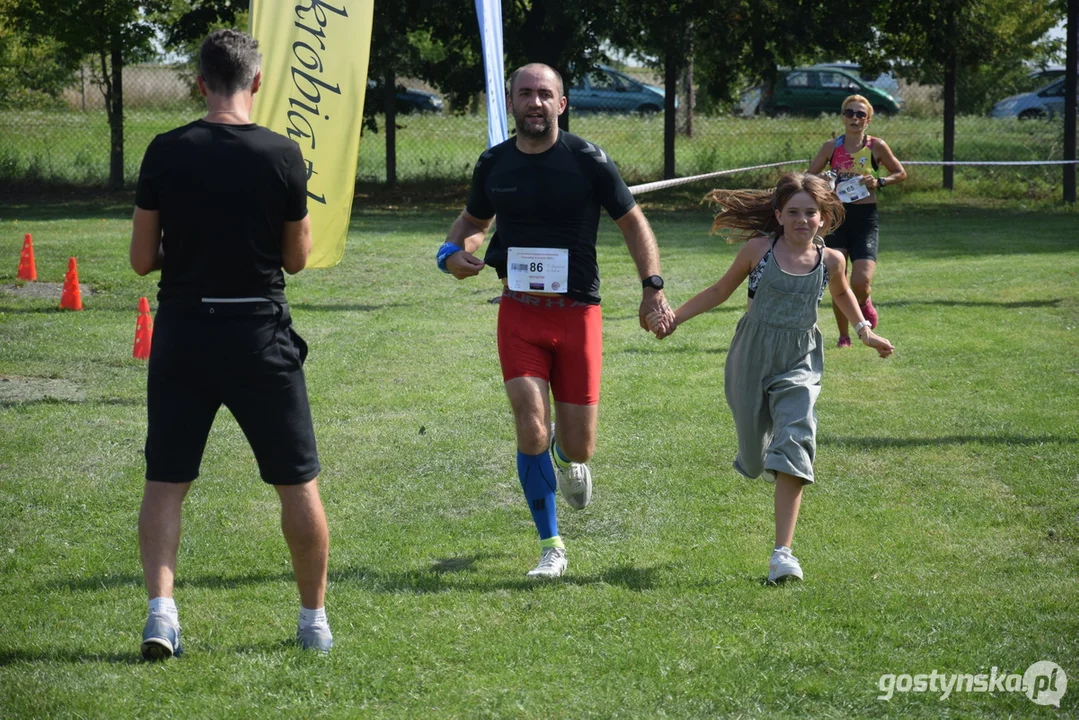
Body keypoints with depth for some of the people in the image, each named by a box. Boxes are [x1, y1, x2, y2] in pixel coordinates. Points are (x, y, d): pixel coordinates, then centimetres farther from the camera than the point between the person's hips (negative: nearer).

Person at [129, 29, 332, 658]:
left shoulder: (166, 153, -4)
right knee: (298, 482, 10)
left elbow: (142, 258, 0)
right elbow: (297, 258, 2)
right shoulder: (282, 155, -7)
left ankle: (161, 610, -6)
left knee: (166, 480, 8)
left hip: (183, 329, 1)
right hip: (259, 332, -1)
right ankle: (315, 619, 17)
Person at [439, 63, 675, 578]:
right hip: (519, 311, 1)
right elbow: (473, 219, 22)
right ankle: (551, 547, 1)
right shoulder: (493, 164, 4)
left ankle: (566, 456, 42)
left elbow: (632, 223, 2)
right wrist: (451, 252, 0)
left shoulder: (587, 160, -5)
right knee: (531, 428, -14)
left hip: (577, 312, -1)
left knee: (578, 447, 1)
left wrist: (653, 287, -9)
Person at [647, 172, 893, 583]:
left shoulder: (831, 261, -1)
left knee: (793, 449, -18)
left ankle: (783, 553, -19)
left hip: (799, 365, 0)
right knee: (755, 456, 10)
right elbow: (719, 292, 6)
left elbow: (841, 293, 23)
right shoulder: (759, 251, -5)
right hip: (751, 360, 0)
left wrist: (864, 330, 17)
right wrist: (674, 318, -1)